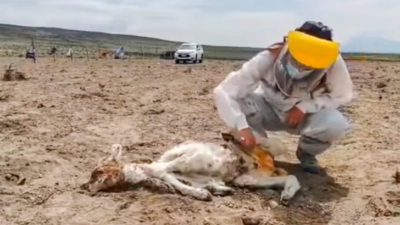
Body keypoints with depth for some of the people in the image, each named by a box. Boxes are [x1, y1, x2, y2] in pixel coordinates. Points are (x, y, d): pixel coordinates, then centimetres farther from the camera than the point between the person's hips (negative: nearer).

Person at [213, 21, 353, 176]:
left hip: (304, 114, 1)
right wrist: (242, 127, -50)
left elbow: (343, 95, -16)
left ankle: (306, 154, 4)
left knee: (336, 124, -31)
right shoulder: (267, 60, -34)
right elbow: (223, 92, -36)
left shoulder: (333, 62, -32)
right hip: (269, 111, 0)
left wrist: (305, 106, -29)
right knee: (242, 103, -32)